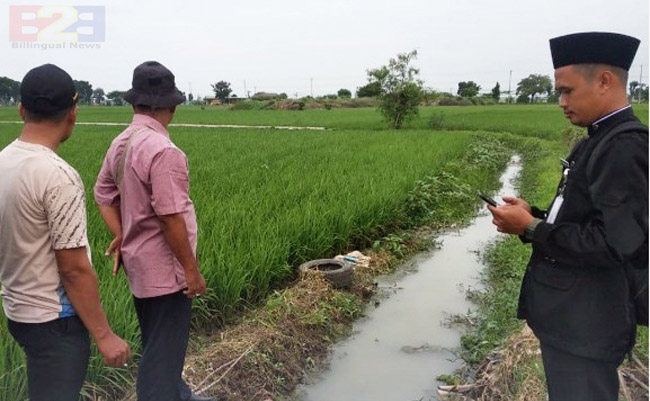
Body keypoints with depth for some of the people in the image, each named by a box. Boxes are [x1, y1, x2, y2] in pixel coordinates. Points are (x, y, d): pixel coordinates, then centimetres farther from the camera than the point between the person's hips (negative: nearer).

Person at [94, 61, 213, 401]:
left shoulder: (120, 143, 4)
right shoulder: (162, 150, -24)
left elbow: (103, 193, 11)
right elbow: (171, 218, -25)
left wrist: (121, 236, 4)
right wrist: (191, 269, -16)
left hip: (139, 260, 10)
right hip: (164, 268, -10)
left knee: (158, 341, 25)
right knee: (163, 349, 6)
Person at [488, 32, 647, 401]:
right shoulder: (605, 138, 10)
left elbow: (614, 243, -28)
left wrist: (531, 228, -19)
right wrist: (535, 215, 0)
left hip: (584, 324, -10)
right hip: (574, 314, 10)